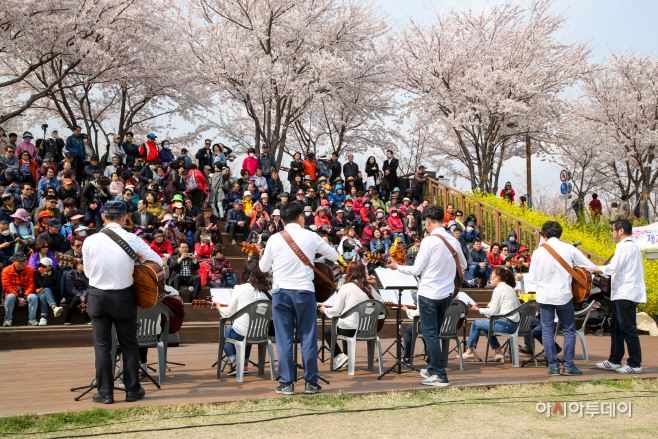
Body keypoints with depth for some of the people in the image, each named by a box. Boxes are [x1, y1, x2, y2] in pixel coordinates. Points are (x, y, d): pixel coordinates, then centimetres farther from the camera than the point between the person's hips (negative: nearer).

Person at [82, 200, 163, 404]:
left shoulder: (90, 241, -7)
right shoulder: (132, 240, -9)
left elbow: (88, 272, 2)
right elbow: (158, 262, -3)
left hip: (98, 295, 0)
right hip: (123, 296, 0)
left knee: (102, 345, 8)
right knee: (129, 344, 11)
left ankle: (105, 393, 12)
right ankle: (132, 390, 17)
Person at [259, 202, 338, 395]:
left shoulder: (274, 239, 1)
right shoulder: (311, 237, -1)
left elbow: (263, 267, 11)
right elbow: (334, 256, 12)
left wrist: (263, 256, 31)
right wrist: (316, 252, 30)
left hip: (281, 292, 1)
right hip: (304, 292, -1)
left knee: (284, 339, 5)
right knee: (308, 338, 6)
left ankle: (286, 383, 7)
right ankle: (311, 383, 10)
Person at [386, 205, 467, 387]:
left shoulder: (430, 241, -16)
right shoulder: (454, 241, 3)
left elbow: (416, 270, -13)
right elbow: (463, 266, 16)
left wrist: (397, 267, 3)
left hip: (429, 294, -7)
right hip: (446, 293, 7)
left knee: (430, 335, -1)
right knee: (433, 333, 20)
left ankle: (441, 376, -1)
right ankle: (431, 369, 29)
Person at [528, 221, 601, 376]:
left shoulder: (539, 252, -3)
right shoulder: (569, 249, -4)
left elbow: (533, 277, 3)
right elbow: (592, 267, 0)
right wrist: (604, 271, 20)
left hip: (544, 296, 1)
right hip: (564, 295, 0)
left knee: (547, 331, 8)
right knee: (569, 330, 11)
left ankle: (553, 366, 7)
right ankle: (568, 365, 8)